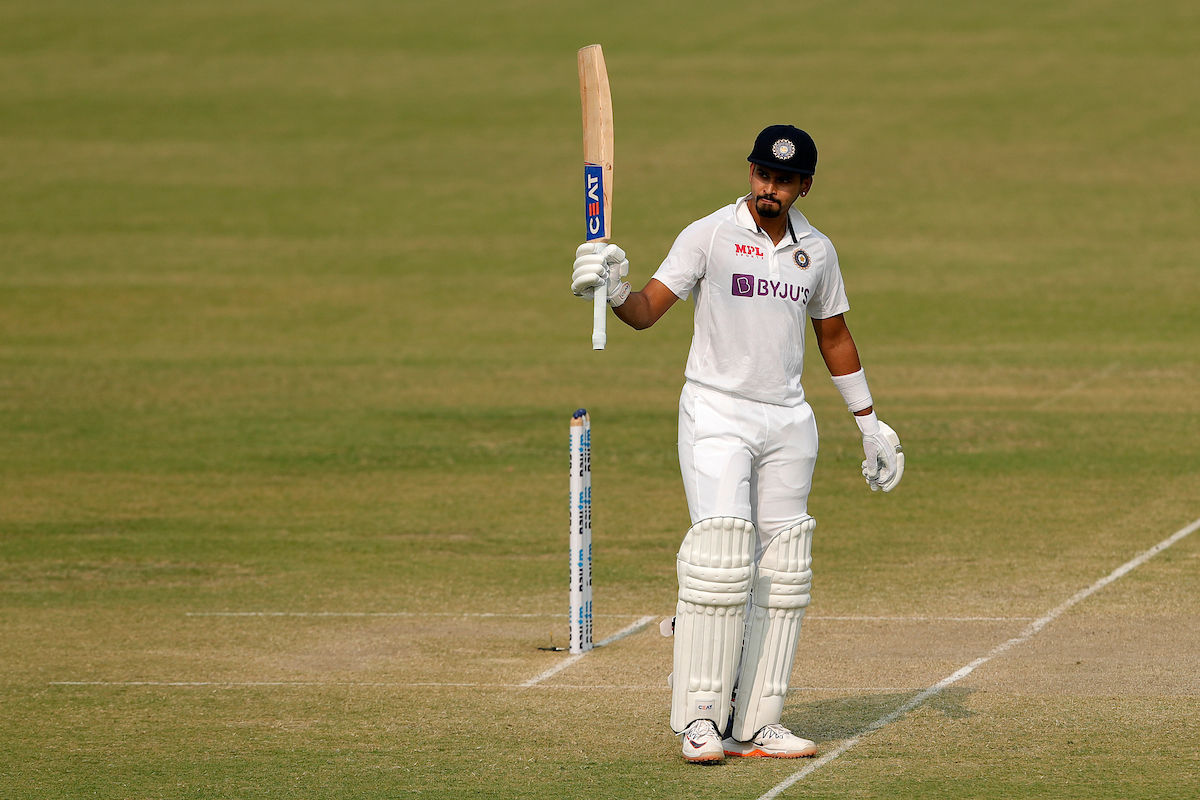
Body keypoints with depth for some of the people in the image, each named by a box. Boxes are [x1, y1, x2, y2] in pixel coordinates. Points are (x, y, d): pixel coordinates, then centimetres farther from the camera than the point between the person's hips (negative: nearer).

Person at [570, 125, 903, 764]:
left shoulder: (817, 252, 8)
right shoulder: (710, 235, -6)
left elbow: (834, 336, 20)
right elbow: (648, 310, -13)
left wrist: (870, 424, 22)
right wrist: (615, 292, -35)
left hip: (787, 421, 5)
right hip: (716, 415, -5)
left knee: (781, 571, 1)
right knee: (722, 555, -18)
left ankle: (755, 722, 4)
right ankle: (701, 718, -14)